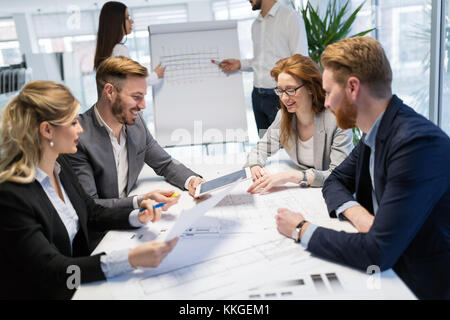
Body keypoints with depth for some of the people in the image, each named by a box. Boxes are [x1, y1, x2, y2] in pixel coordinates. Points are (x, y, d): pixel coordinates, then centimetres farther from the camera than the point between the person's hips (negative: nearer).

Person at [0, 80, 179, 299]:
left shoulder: (60, 165, 2)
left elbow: (93, 213, 13)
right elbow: (50, 270, -25)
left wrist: (137, 217, -6)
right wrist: (130, 259, -35)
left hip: (78, 285, 7)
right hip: (47, 293, -7)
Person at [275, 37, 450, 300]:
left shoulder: (418, 143, -27)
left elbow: (377, 253, -30)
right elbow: (335, 181, 11)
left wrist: (301, 230, -17)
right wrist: (356, 213, -11)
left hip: (420, 285, -7)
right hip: (388, 265, 7)